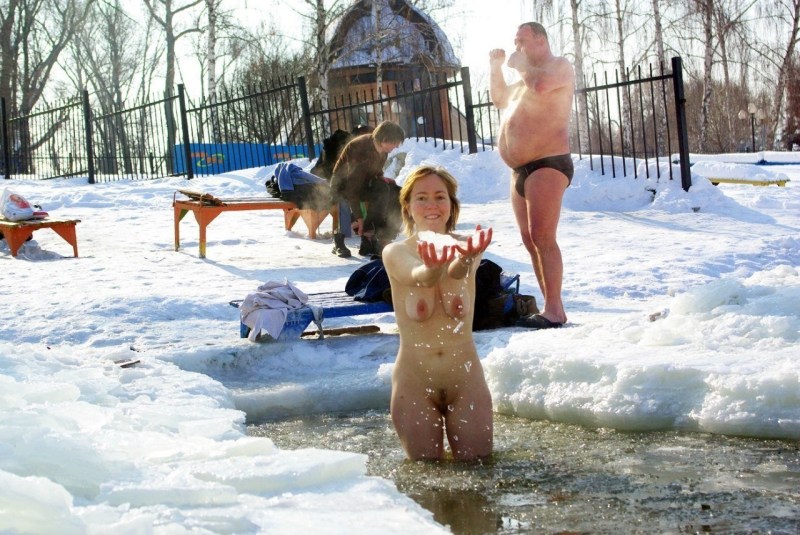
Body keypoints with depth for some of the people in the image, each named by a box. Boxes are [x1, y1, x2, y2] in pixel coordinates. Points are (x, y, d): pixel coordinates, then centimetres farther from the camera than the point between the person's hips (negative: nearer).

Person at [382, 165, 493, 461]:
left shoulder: (467, 248, -4)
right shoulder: (395, 253, -6)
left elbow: (458, 273, -27)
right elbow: (418, 276, -28)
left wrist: (465, 258, -53)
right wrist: (434, 265, -53)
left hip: (465, 377, 1)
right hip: (414, 380, -1)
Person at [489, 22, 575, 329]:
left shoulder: (559, 66, -4)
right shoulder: (530, 76, 24)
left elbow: (539, 84, -25)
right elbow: (500, 100, 33)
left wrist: (520, 63, -7)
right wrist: (496, 67, 20)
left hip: (548, 165, -10)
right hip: (521, 170, 10)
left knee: (542, 237, -17)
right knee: (530, 242, 6)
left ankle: (554, 311, -18)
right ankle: (551, 308, 9)